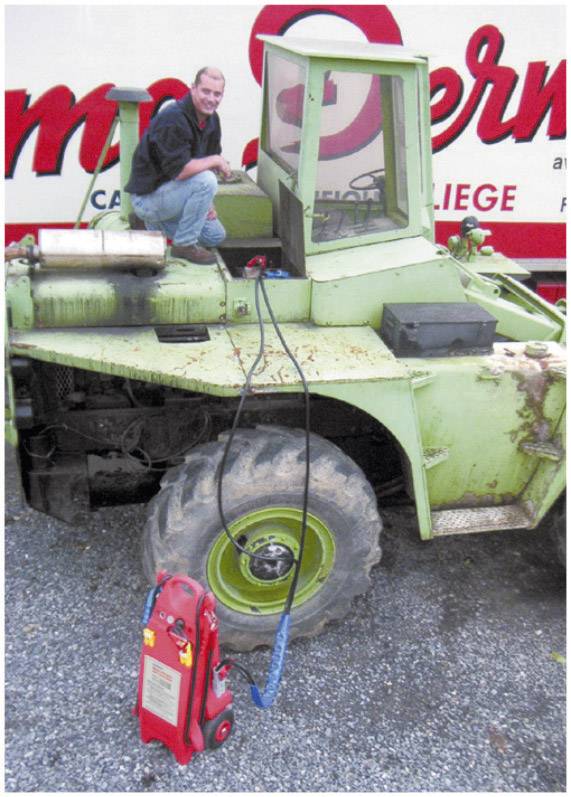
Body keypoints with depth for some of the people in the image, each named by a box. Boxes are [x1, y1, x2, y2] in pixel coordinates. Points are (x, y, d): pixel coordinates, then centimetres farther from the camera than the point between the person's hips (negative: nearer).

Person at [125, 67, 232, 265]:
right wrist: (216, 161, -21)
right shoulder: (173, 119, -26)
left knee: (216, 236, 14)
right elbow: (179, 170, -34)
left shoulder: (211, 119, 3)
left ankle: (148, 223, 20)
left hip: (169, 192, 9)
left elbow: (202, 164, 12)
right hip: (148, 195, -9)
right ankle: (184, 245, -14)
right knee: (205, 180, -30)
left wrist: (207, 202, 0)